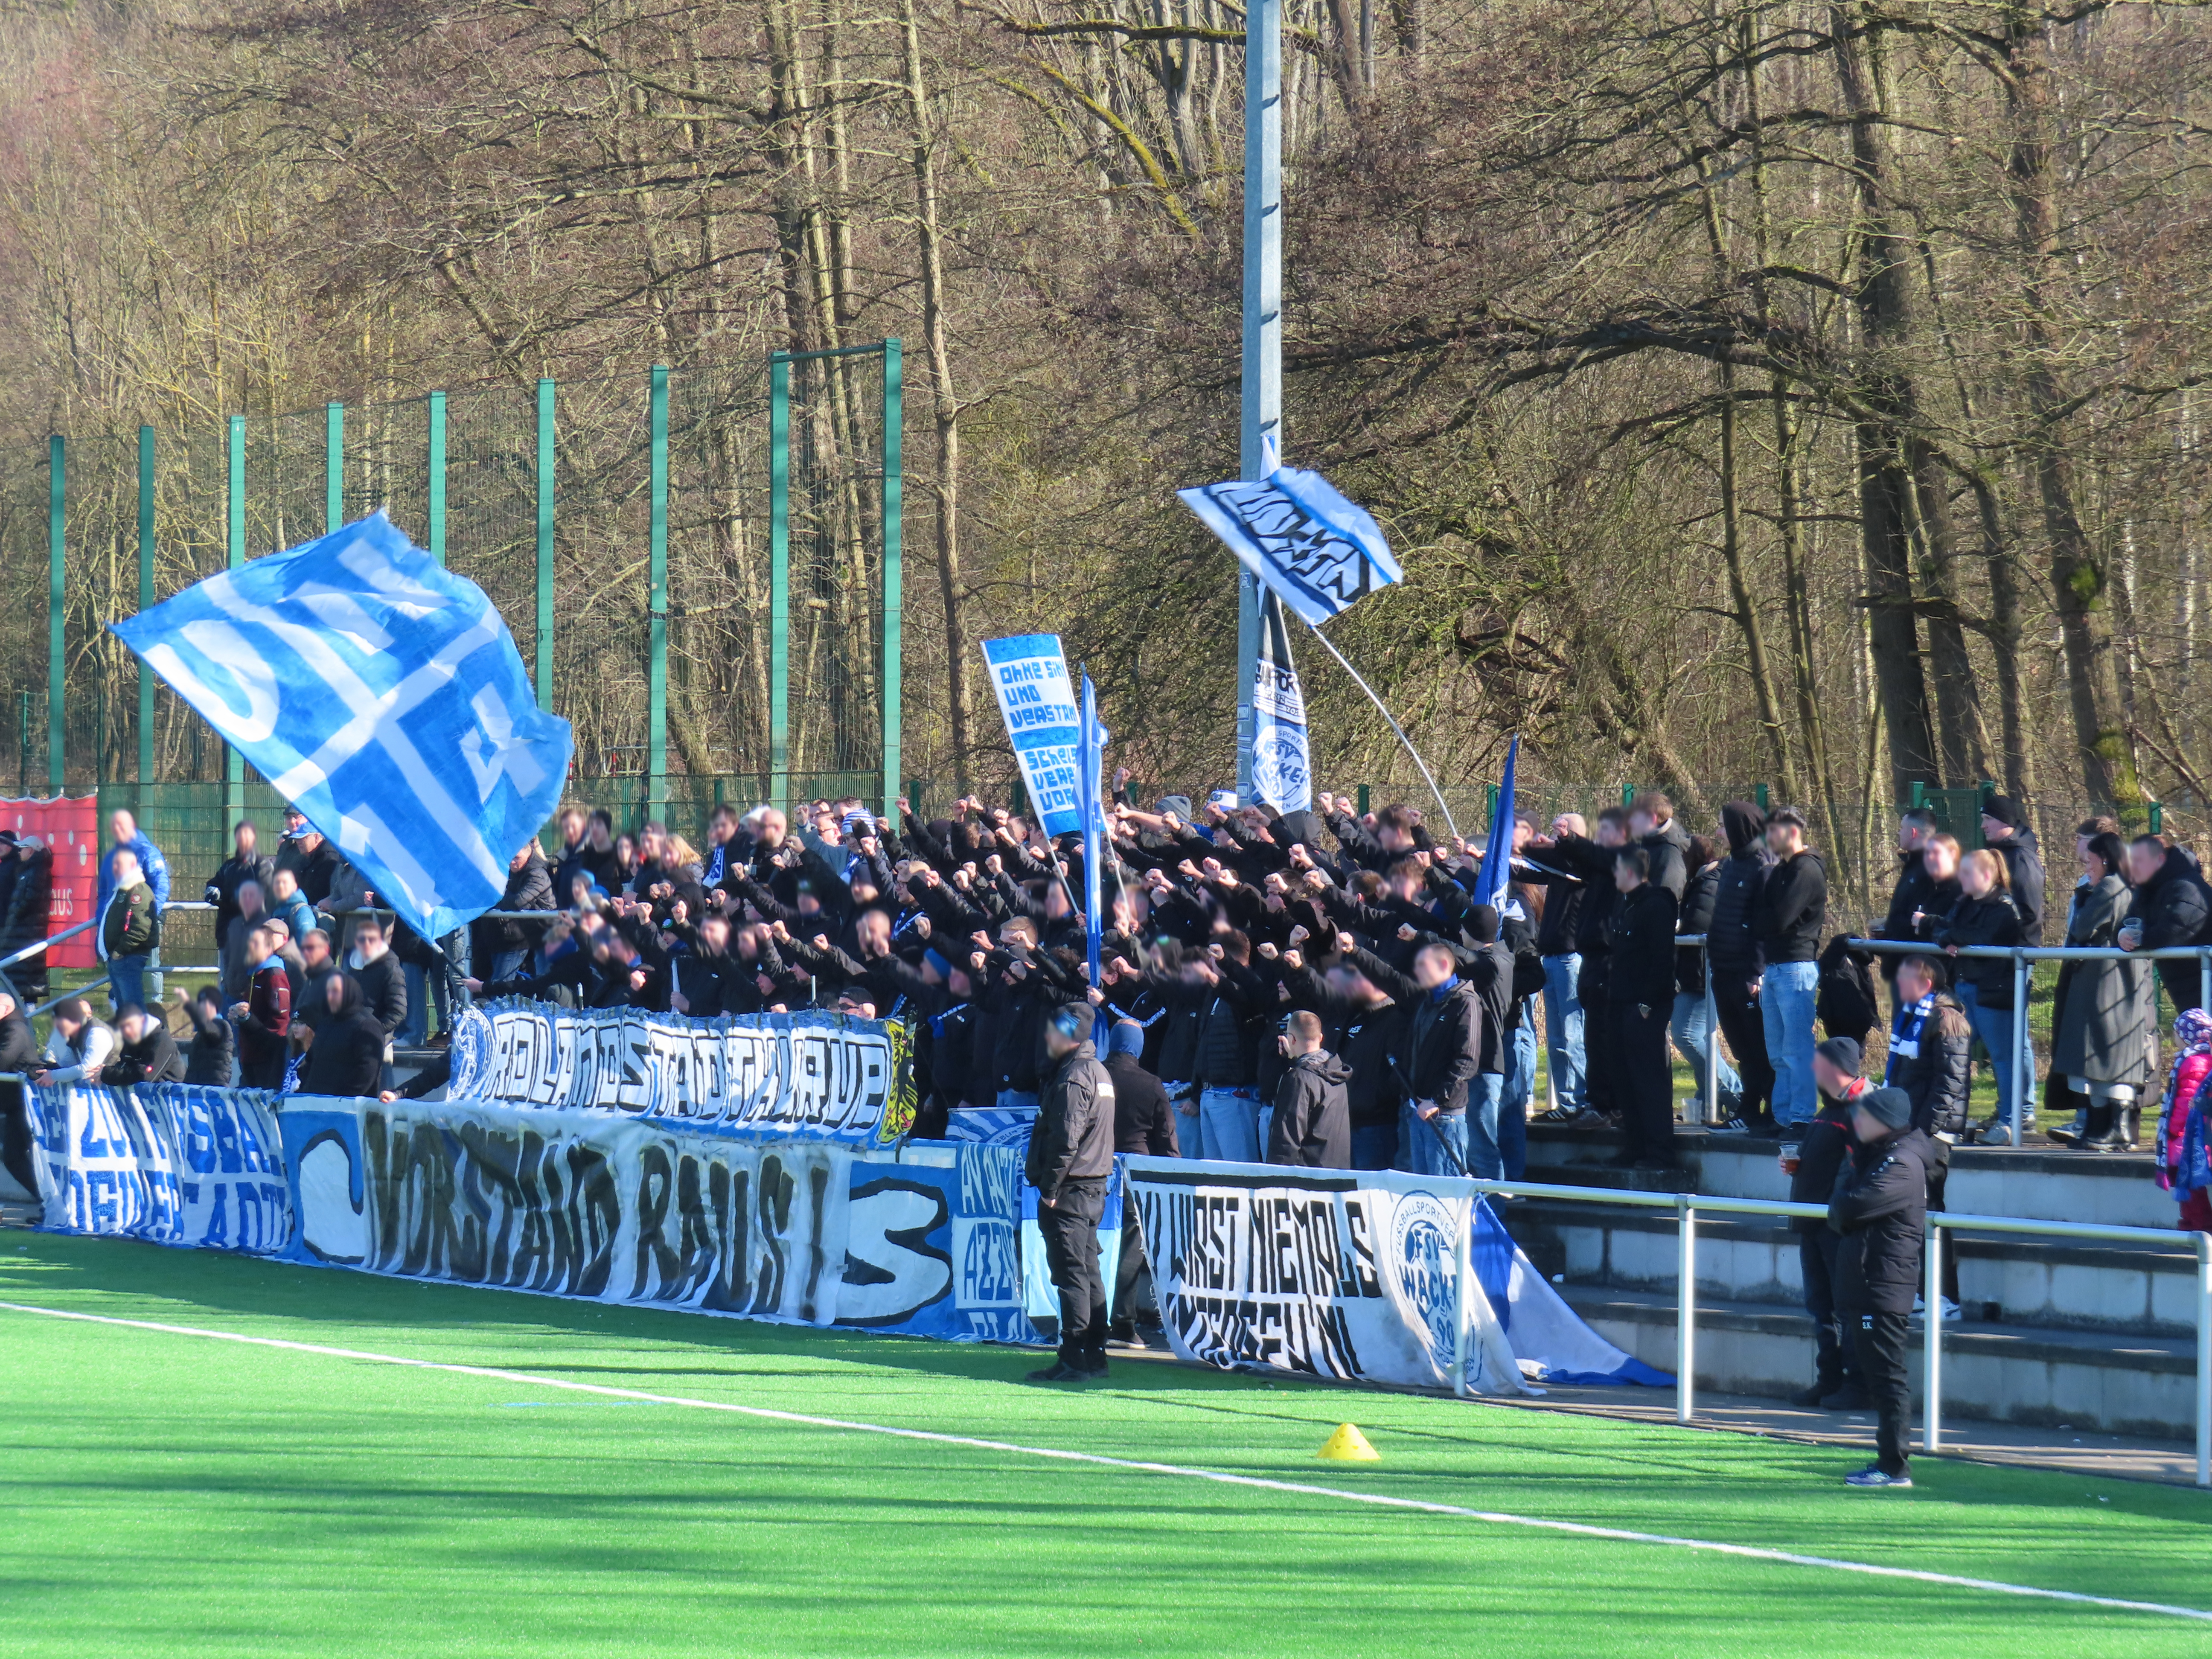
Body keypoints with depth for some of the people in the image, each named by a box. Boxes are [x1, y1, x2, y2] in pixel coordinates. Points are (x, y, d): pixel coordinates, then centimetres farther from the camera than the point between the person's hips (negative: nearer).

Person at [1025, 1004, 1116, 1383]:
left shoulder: (1072, 1079, -16)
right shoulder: (1098, 1073, 16)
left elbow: (1065, 1141, -22)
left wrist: (1049, 1188, -16)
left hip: (1069, 1192, -10)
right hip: (1095, 1188, 10)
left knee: (1071, 1274, -9)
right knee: (1088, 1272, 14)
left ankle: (1073, 1361, -10)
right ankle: (1094, 1357, 17)